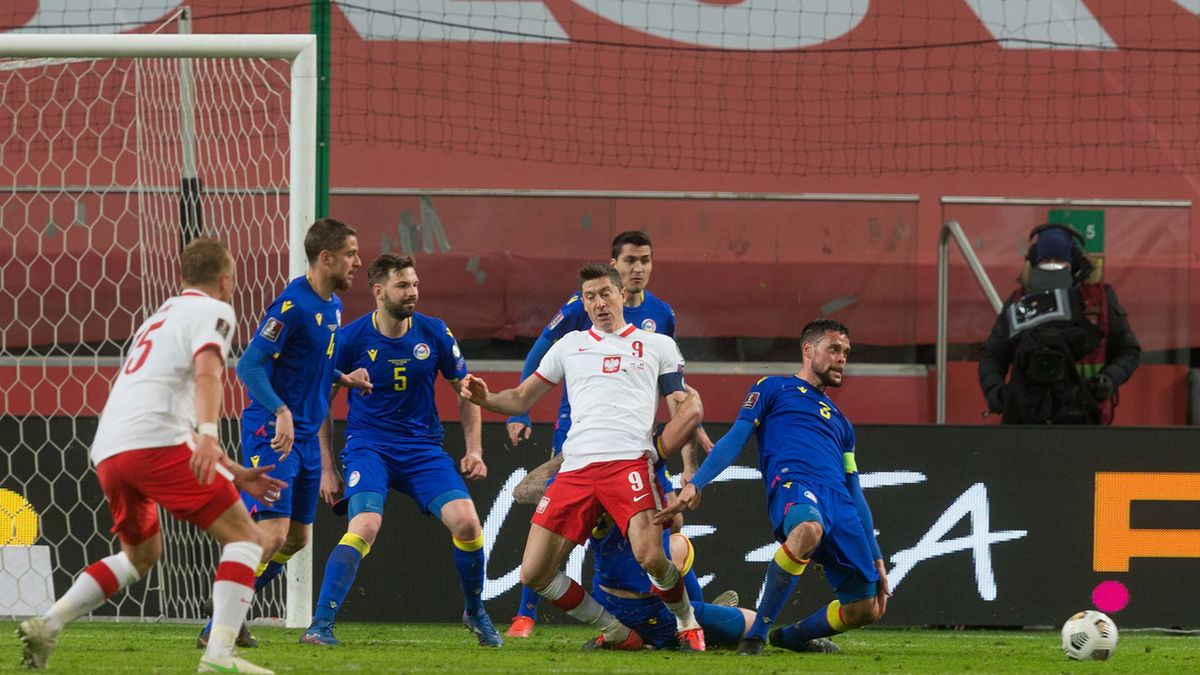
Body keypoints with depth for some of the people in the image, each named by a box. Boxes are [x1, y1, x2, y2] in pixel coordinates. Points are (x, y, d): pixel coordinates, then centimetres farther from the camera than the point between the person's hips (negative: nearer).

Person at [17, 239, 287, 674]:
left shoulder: (161, 317, 33)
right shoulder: (212, 311, 6)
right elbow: (207, 372, -17)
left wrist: (235, 474, 38)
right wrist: (208, 436, -31)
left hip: (108, 452, 9)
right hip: (154, 443, -9)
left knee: (141, 554, 29)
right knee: (243, 538, -3)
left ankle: (46, 626, 17)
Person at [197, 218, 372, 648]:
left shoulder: (333, 305, 11)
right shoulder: (293, 304, -18)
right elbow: (248, 366, -21)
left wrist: (344, 379, 8)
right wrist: (281, 412, -32)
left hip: (306, 436, 10)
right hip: (271, 432, -10)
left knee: (297, 539, 12)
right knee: (273, 534, -17)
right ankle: (217, 629, -10)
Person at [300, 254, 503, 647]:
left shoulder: (434, 333, -2)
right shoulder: (352, 338, -8)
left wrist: (474, 449, 4)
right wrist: (328, 468, 2)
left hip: (422, 448, 3)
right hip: (368, 447, -2)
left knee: (466, 522, -15)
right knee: (365, 526, -28)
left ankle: (476, 615, 12)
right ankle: (321, 626, -25)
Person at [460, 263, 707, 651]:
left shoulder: (657, 345, 16)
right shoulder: (569, 346, 23)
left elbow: (682, 411, 13)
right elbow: (521, 399, 25)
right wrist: (484, 399, 3)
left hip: (630, 461, -4)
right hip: (575, 469, 4)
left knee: (650, 556, -28)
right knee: (533, 575, -6)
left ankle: (686, 623, 1)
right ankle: (617, 634, 8)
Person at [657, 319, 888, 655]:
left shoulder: (840, 421, 35)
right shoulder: (774, 389, 19)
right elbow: (735, 439, 8)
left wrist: (876, 560, 27)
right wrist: (695, 483, -8)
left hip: (839, 502, 7)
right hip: (793, 485, -7)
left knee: (866, 609, -1)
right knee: (809, 528, -44)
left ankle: (791, 637, 28)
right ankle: (756, 634, -32)